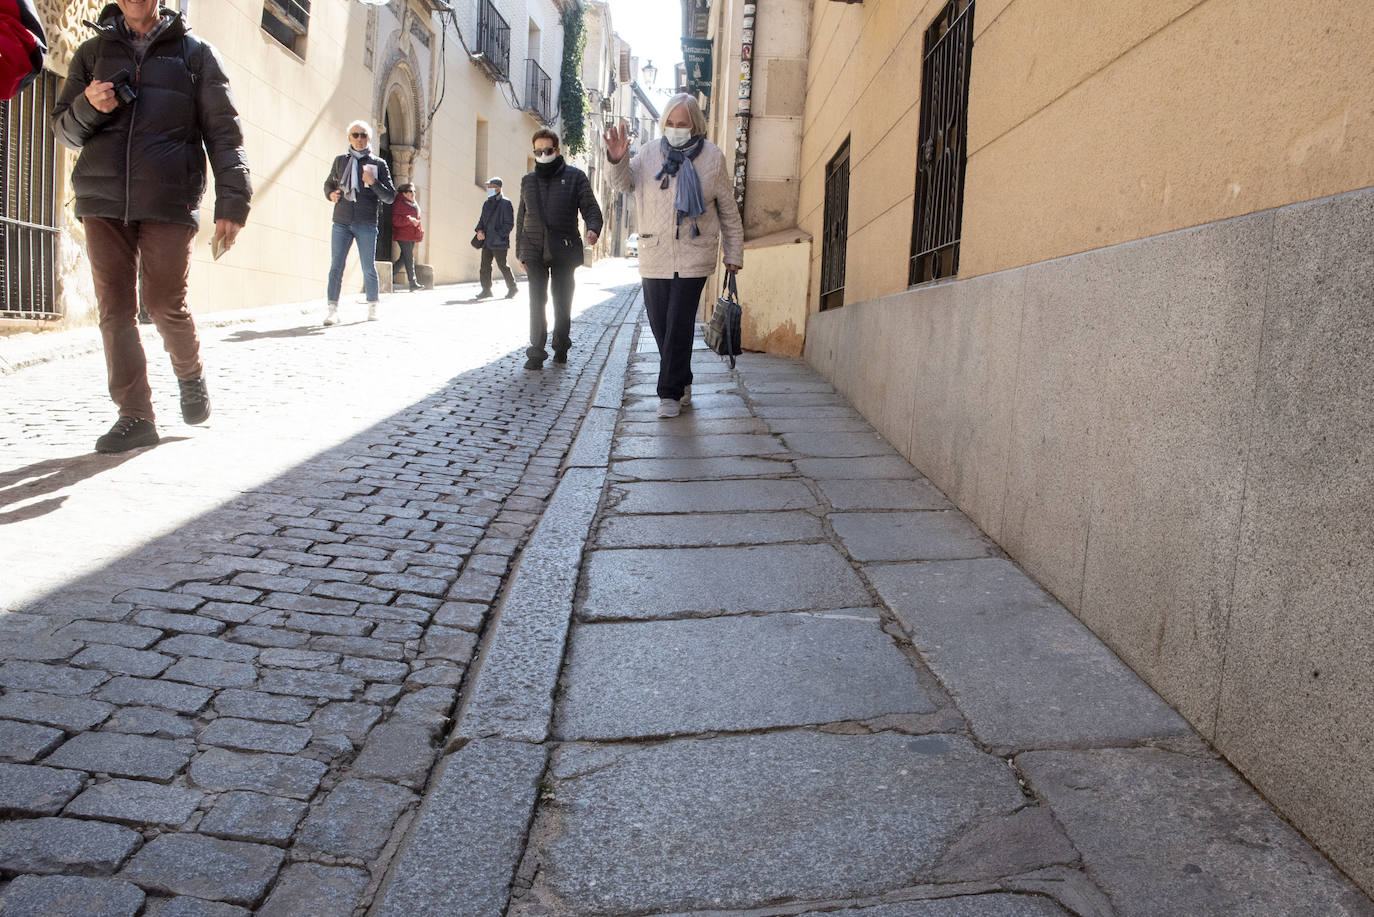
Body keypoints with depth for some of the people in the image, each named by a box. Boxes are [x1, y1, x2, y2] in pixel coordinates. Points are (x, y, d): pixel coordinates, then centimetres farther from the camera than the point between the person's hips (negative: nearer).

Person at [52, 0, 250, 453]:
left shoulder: (195, 53, 11)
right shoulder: (93, 52, 18)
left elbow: (223, 131, 5)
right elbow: (63, 129, 18)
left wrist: (231, 202, -7)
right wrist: (88, 108, -7)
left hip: (169, 200, -3)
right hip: (102, 199, 3)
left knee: (166, 304, -7)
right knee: (114, 308, -2)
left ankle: (191, 375, 23)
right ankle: (135, 415, 3)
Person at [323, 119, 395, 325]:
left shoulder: (378, 164, 5)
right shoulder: (340, 161, 13)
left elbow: (390, 197, 3)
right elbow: (329, 183, 27)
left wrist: (374, 182, -14)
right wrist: (330, 194, 5)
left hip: (366, 224, -2)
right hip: (341, 222, 2)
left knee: (369, 268, 2)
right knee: (336, 266, -4)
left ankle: (372, 307, 16)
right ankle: (332, 309, -3)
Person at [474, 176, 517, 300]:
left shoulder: (505, 203, -6)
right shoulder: (486, 204, 16)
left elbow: (509, 224, -9)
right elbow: (482, 219, 23)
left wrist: (498, 235, -17)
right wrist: (479, 230, 2)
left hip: (499, 243, -7)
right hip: (486, 242, 7)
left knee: (503, 266, -2)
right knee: (485, 266, 4)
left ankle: (512, 288, 14)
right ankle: (486, 290, 11)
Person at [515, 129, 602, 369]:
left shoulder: (575, 176, 5)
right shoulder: (528, 181, 15)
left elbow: (590, 208, 1)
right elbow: (521, 218, 20)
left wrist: (592, 228, -21)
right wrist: (520, 252, 16)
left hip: (564, 252, -2)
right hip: (535, 251, 2)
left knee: (562, 302, 6)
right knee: (537, 302, -3)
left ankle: (561, 347, 21)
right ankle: (536, 352, 0)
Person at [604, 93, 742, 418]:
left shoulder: (712, 157, 2)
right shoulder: (649, 153, 6)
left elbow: (729, 210, 8)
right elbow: (623, 184, 4)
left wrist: (734, 253, 8)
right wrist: (617, 160, -18)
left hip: (693, 258, -3)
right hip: (654, 255, 3)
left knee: (679, 327, -7)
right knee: (660, 325, 7)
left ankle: (671, 393, 2)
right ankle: (682, 383, 25)